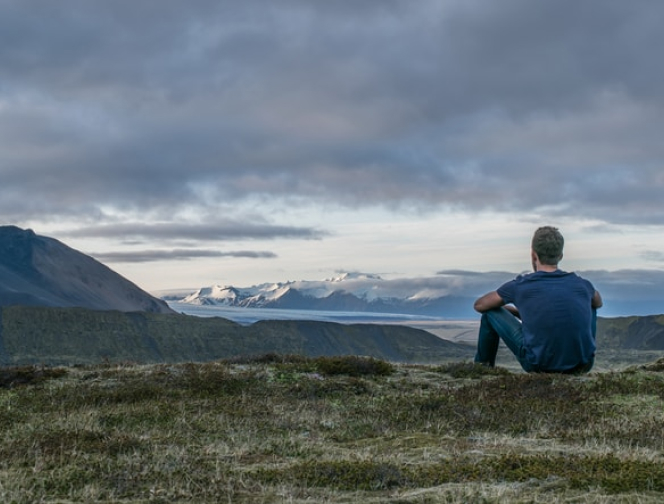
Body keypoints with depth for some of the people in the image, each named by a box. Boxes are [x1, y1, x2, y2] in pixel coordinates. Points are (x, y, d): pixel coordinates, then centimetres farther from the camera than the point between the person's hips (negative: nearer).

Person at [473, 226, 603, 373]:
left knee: (490, 313, 14)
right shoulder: (582, 285, 5)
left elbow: (479, 305, 15)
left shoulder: (520, 286, -2)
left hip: (540, 365, -3)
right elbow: (598, 302, 31)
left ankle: (482, 366, 33)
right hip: (582, 366, 3)